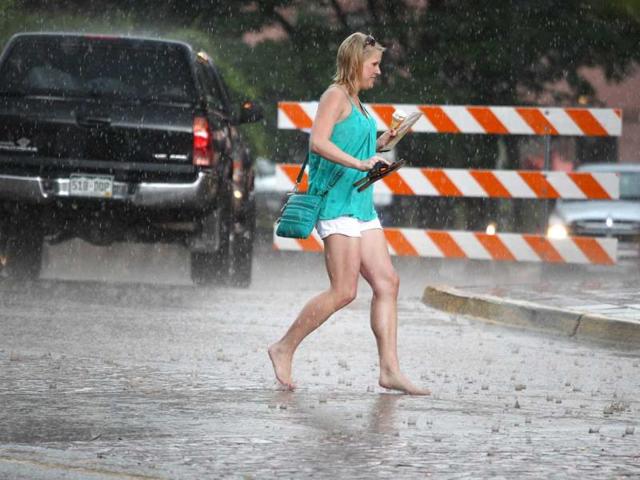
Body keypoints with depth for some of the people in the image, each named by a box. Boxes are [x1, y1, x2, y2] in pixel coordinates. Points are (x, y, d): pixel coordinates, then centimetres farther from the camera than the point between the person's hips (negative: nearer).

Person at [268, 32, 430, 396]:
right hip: (337, 201, -10)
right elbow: (319, 142, -22)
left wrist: (381, 143, 15)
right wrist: (360, 163, -27)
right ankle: (285, 349, 1)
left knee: (387, 282, 1)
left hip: (361, 203, 10)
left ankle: (390, 370, -1)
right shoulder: (336, 96, -8)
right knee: (344, 291, -12)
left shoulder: (357, 103, 20)